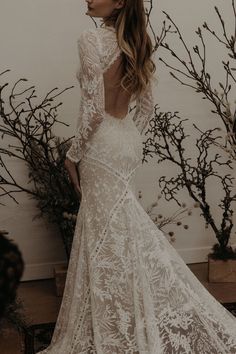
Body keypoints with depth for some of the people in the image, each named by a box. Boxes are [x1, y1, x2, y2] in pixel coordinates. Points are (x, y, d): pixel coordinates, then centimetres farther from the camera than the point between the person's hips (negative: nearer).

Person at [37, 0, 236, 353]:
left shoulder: (93, 39, -16)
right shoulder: (136, 43, 9)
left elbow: (93, 109, -20)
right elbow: (146, 108, 12)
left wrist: (73, 155, -9)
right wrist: (128, 139, 20)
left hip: (104, 146, -8)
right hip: (129, 141, 8)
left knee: (108, 238, 1)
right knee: (124, 231, 18)